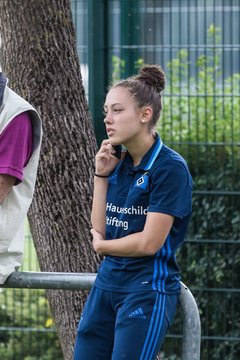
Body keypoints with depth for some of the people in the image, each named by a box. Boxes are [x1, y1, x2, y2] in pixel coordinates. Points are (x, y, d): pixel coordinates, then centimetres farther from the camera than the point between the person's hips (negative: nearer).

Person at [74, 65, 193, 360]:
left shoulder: (170, 168, -12)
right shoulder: (119, 165, 10)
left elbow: (149, 243, -17)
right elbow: (99, 230, 7)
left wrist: (100, 245, -1)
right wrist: (101, 176, 2)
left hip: (148, 290, -8)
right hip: (107, 283, 8)